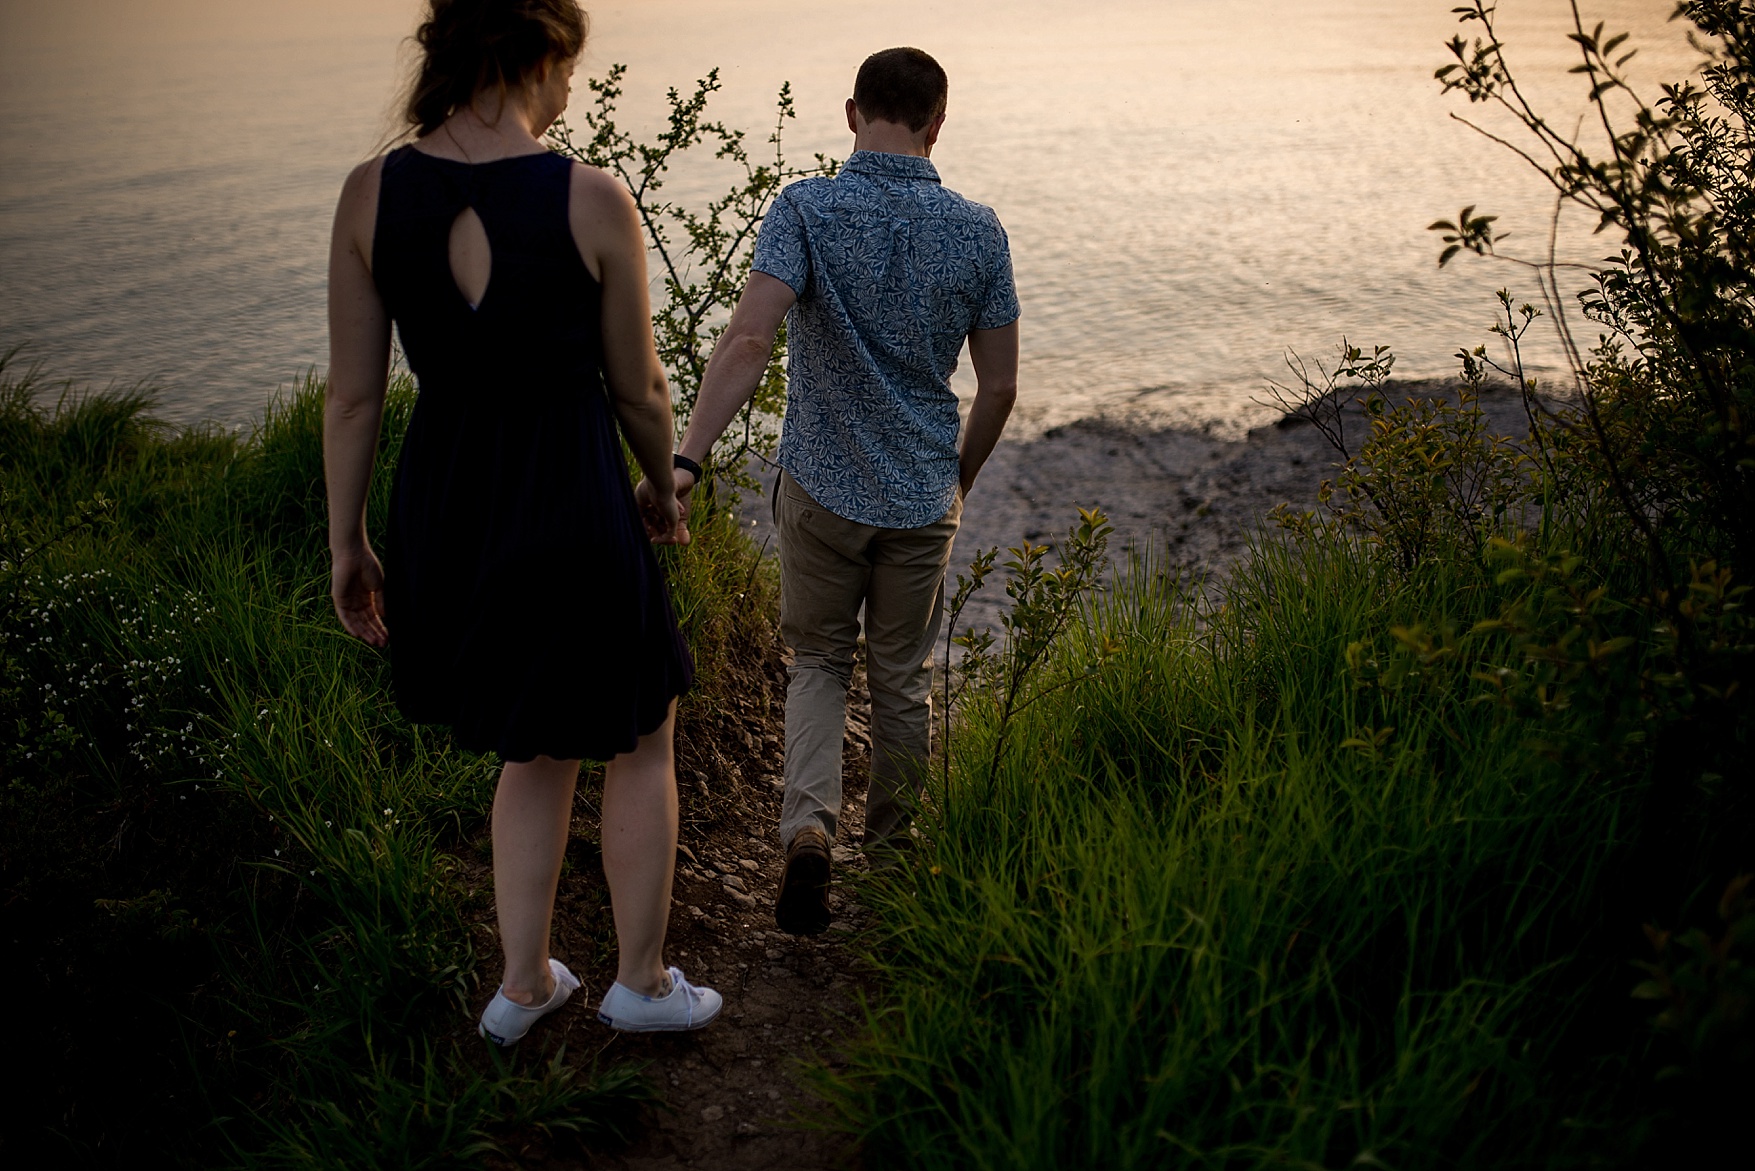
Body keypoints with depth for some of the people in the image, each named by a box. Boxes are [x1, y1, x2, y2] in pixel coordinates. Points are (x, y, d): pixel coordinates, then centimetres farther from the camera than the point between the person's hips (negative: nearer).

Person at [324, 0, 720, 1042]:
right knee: (642, 742, 22)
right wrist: (666, 494, 14)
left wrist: (347, 545, 9)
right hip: (573, 517, -4)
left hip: (446, 521, 5)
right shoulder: (594, 201, -16)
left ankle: (524, 986, 36)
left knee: (541, 748, 28)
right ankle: (642, 982, 35)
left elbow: (353, 394, -2)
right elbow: (640, 387, -5)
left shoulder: (370, 193, -7)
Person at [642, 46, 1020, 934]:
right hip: (922, 496, 2)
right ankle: (892, 859, 33)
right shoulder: (977, 230, -4)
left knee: (817, 661, 18)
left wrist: (686, 457, -31)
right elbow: (999, 385, 0)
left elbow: (749, 338, -27)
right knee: (902, 680, 17)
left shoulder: (805, 210, -12)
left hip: (821, 488, -1)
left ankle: (809, 828, -3)